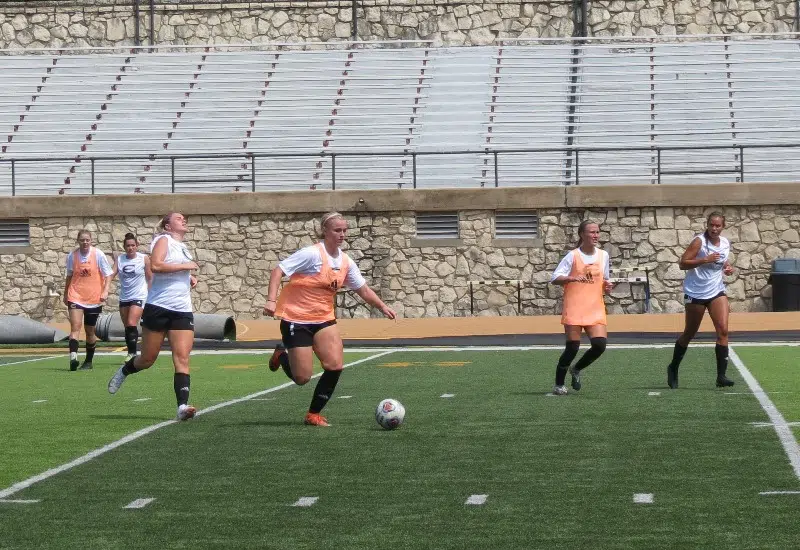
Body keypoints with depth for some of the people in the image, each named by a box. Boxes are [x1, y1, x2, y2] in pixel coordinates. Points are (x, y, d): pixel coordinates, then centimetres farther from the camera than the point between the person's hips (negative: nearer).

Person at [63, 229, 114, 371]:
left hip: (94, 298, 0)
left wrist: (105, 291, -16)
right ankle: (73, 357, -32)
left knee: (90, 331, 10)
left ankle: (88, 361, 25)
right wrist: (65, 294, 22)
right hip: (76, 297, 0)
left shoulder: (98, 255, -5)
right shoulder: (72, 256, 1)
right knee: (75, 326, -19)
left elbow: (108, 274, -1)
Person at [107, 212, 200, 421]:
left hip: (182, 311, 6)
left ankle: (183, 406, -18)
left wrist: (189, 278, 19)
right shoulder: (164, 240, -2)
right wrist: (185, 266, -17)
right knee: (148, 359, 5)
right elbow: (155, 265, -20)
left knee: (182, 358, -10)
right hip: (158, 307, -6)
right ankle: (123, 372, 36)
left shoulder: (183, 247, 22)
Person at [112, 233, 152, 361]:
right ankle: (130, 352, 19)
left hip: (139, 296, -4)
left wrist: (149, 295, 4)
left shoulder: (144, 259, -4)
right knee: (127, 327, 9)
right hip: (124, 297, 4)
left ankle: (132, 352, -13)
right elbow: (112, 274, -5)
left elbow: (150, 278, 3)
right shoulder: (119, 259, 3)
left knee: (132, 323, -17)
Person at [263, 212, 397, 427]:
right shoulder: (312, 254, -18)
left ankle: (314, 415, 6)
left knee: (335, 366, -12)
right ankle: (281, 355, 28)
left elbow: (363, 290, 13)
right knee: (302, 378, -7)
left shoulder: (345, 262, 3)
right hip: (296, 318, -6)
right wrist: (271, 300, -30)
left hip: (324, 319, 6)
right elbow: (278, 271, -19)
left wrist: (382, 306, 0)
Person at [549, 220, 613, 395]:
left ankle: (576, 370, 18)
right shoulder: (573, 256, -4)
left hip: (595, 309, 4)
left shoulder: (603, 255, 11)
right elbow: (554, 278, -7)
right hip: (574, 309, -4)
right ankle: (558, 384, 12)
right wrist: (572, 278, -25)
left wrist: (607, 286, 0)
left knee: (600, 345, -10)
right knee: (572, 347, -5)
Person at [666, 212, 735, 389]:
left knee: (723, 330, -12)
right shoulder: (699, 241, -13)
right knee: (689, 334, 8)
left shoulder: (725, 243, 5)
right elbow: (682, 263, -18)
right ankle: (673, 368, 30)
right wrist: (705, 260, -28)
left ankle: (721, 376, -12)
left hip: (717, 292, 4)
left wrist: (728, 268, 3)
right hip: (696, 293, -4)